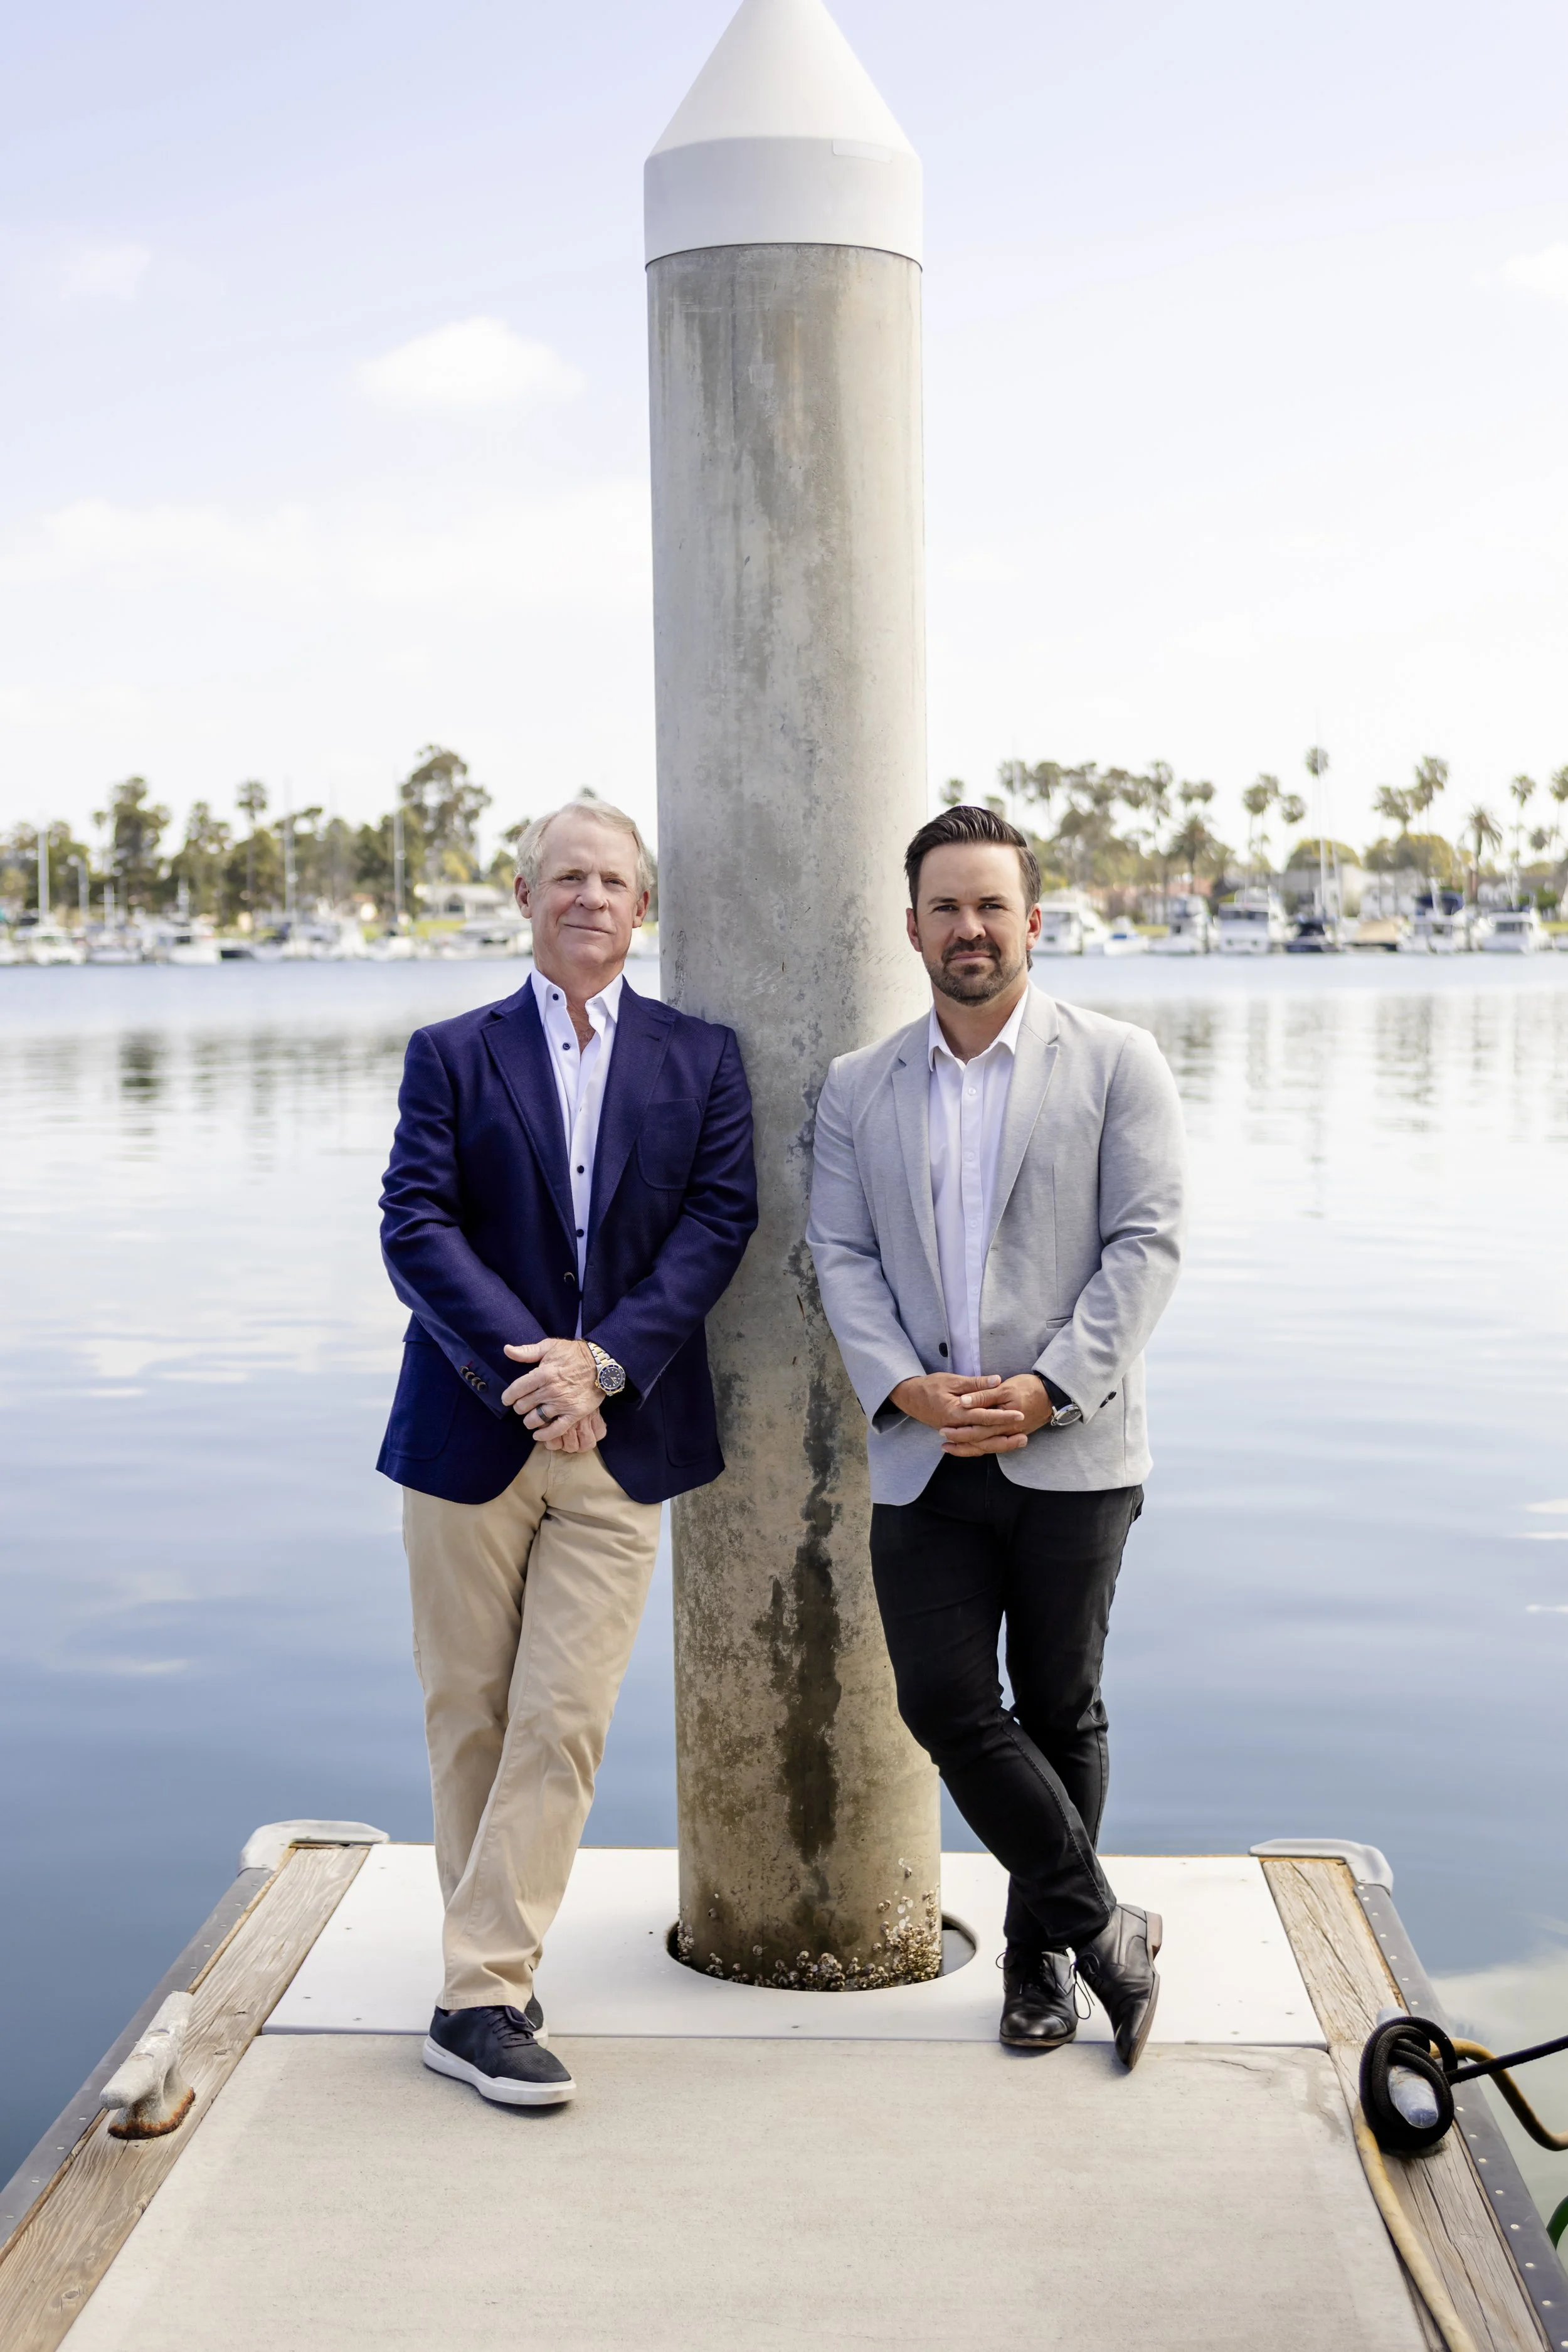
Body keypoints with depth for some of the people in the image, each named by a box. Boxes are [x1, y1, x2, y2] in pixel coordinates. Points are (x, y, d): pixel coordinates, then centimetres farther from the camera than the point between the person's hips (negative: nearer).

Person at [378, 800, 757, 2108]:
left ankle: (484, 1995, 1)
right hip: (471, 1428, 0)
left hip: (620, 1439, 0)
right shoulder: (453, 1055, 5)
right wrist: (522, 1366, -19)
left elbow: (720, 1219, -2)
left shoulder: (702, 1058, 8)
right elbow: (416, 1226, -6)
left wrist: (604, 1360, -15)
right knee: (470, 1714, 9)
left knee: (565, 1721, -6)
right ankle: (488, 1960, 24)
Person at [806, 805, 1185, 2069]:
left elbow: (1146, 1243, -5)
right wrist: (905, 1388, -11)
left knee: (1060, 1713, 7)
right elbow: (841, 1254, 5)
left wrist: (1049, 1387, -16)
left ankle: (1041, 1957, 26)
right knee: (945, 1704, -3)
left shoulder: (1117, 1062, 1)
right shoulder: (859, 1086, 11)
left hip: (1072, 1453, -2)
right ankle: (1106, 1928, 13)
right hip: (921, 1457, 3)